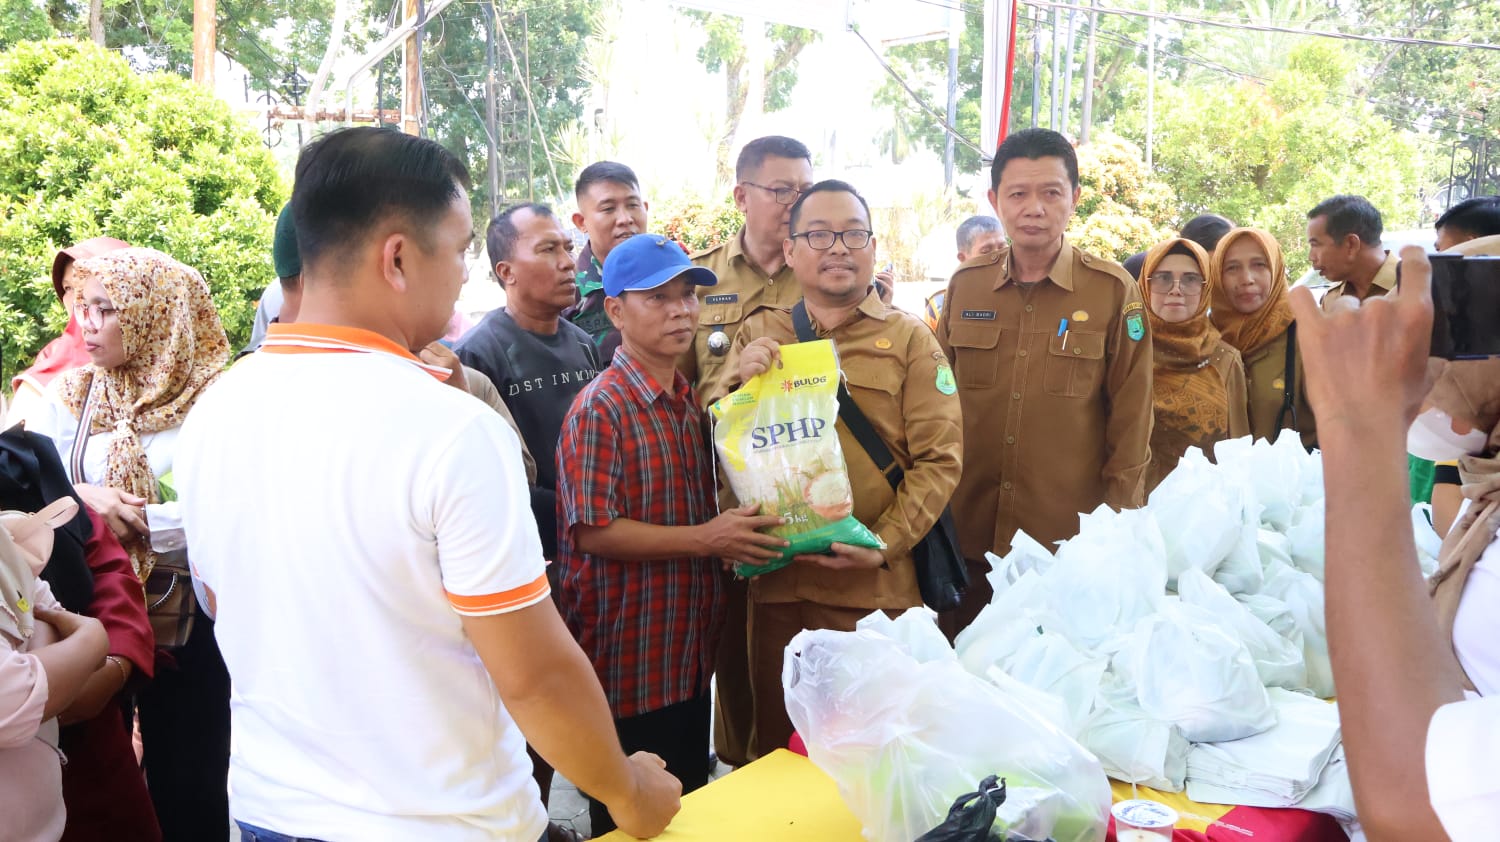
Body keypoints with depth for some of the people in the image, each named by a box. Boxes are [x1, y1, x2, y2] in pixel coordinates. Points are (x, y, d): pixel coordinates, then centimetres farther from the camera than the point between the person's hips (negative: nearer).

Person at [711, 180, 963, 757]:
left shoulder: (909, 340, 4)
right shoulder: (758, 335, 11)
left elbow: (939, 459, -2)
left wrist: (886, 542, -14)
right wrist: (737, 381, -10)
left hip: (874, 586, -2)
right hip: (775, 582, 2)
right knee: (777, 744, 13)